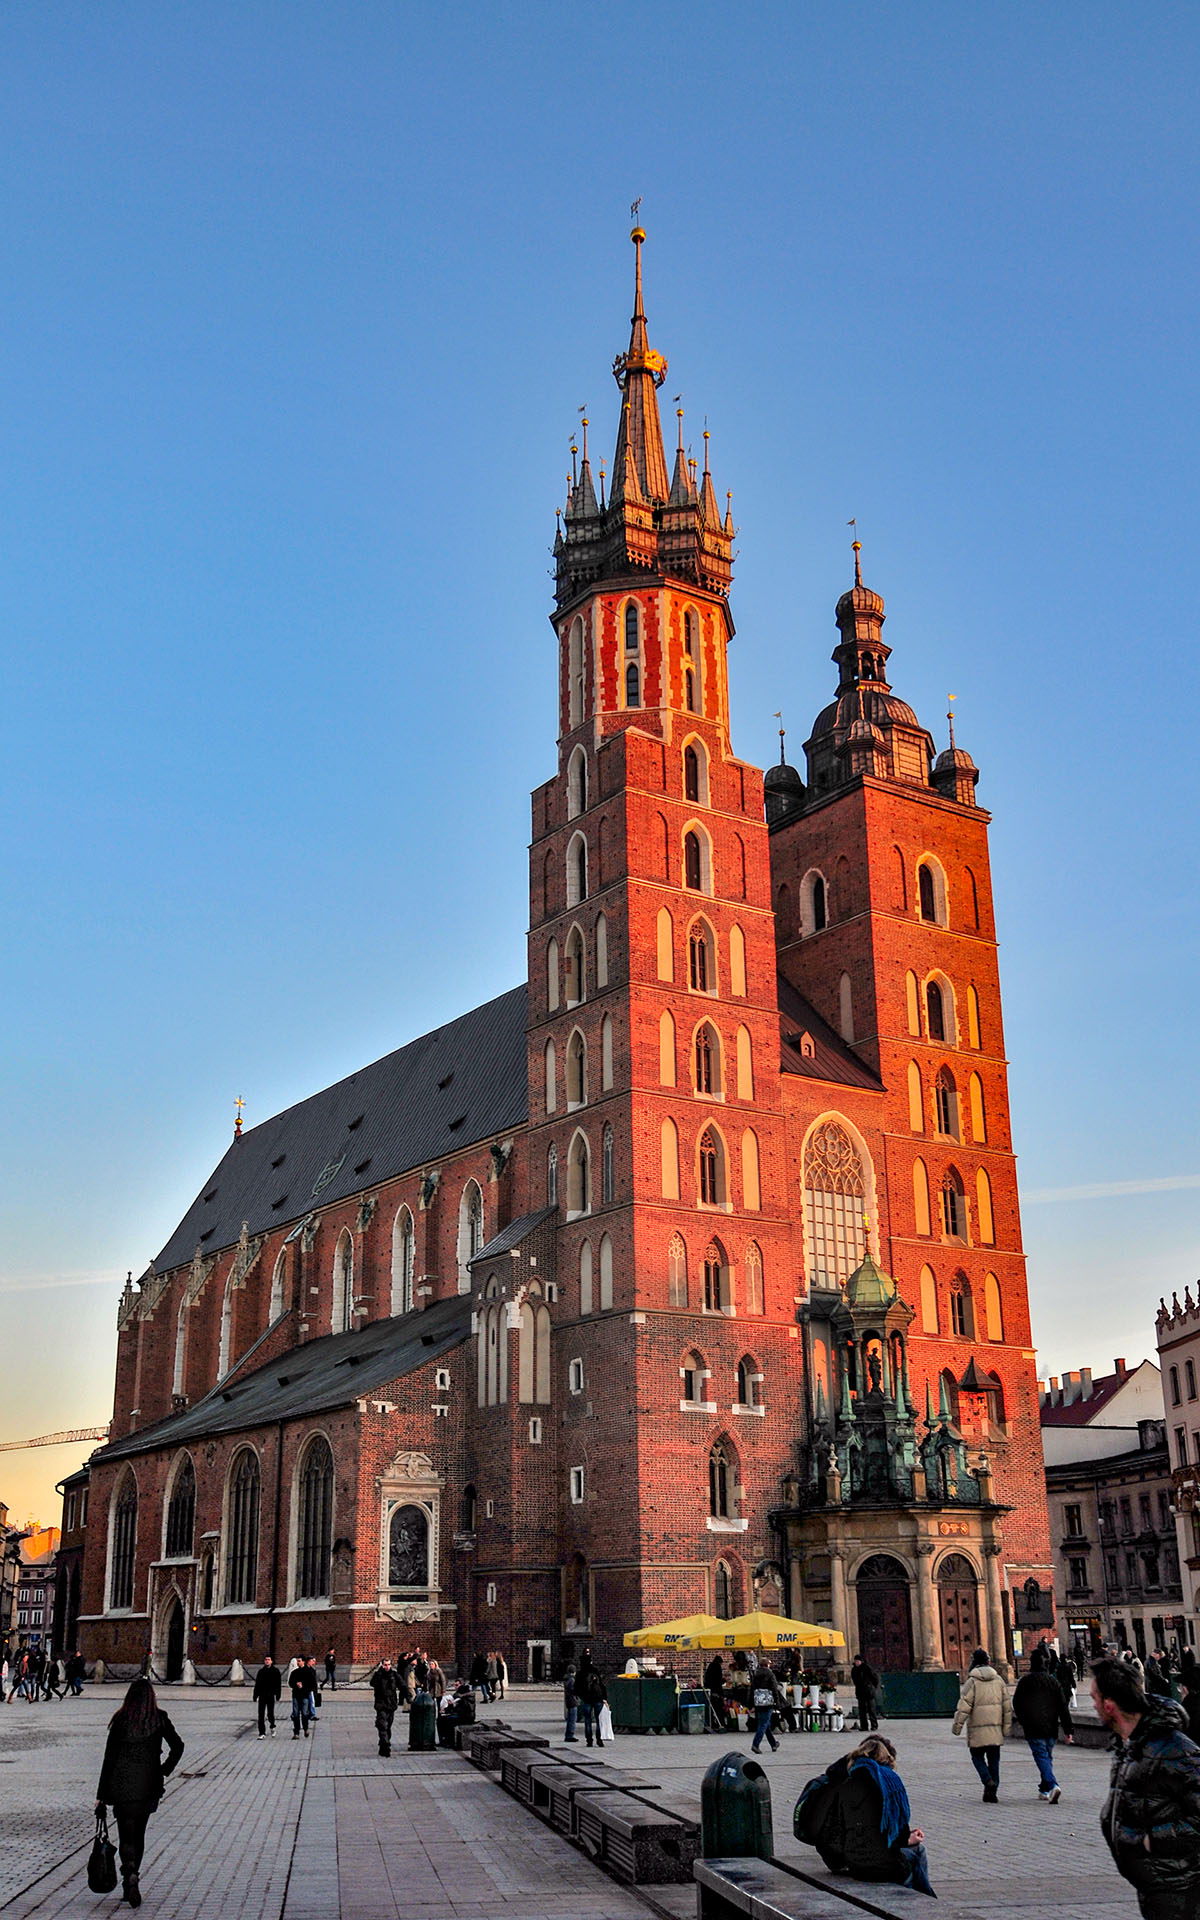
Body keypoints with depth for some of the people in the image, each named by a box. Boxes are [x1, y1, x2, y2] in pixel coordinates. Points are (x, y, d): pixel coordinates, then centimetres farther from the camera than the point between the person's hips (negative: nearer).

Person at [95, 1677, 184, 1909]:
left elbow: (109, 1759, -7)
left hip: (122, 1787, -2)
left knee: (126, 1835, 3)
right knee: (138, 1834, 18)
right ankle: (130, 1883, 23)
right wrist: (164, 1771, 11)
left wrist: (101, 1795, -2)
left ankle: (130, 1874, -21)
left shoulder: (120, 1721, -8)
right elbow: (178, 1747, -1)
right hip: (149, 1786, 2)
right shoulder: (159, 1720, -2)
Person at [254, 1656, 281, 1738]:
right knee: (261, 1715, -2)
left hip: (271, 1696, -3)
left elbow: (278, 1684, 0)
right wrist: (255, 1695, 7)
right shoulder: (261, 1671, 11)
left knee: (270, 1714, -3)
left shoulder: (275, 1671, 2)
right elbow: (257, 1684, 14)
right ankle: (262, 1733, 3)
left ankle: (272, 1727, 25)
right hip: (262, 1696, 3)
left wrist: (278, 1695, -8)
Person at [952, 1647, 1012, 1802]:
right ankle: (992, 1793, 10)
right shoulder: (998, 1680, 7)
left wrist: (958, 1724, -8)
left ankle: (988, 1781, -15)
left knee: (977, 1756, 9)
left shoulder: (972, 1681, -8)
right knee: (993, 1759, 11)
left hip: (977, 1728, -4)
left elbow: (964, 1704, -14)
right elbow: (1007, 1704, 9)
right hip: (996, 1728, 4)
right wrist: (1006, 1727, 14)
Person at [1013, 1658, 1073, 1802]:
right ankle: (1044, 1790, 21)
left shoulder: (1025, 1682, -2)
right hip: (1051, 1728, 3)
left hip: (1033, 1729, -3)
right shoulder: (1053, 1682, 4)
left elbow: (1016, 1704, 5)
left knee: (1041, 1757, -7)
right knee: (1047, 1757, 16)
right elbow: (1063, 1707, 2)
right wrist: (1068, 1730, 3)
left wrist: (1023, 1722, 21)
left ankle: (1052, 1785, -27)